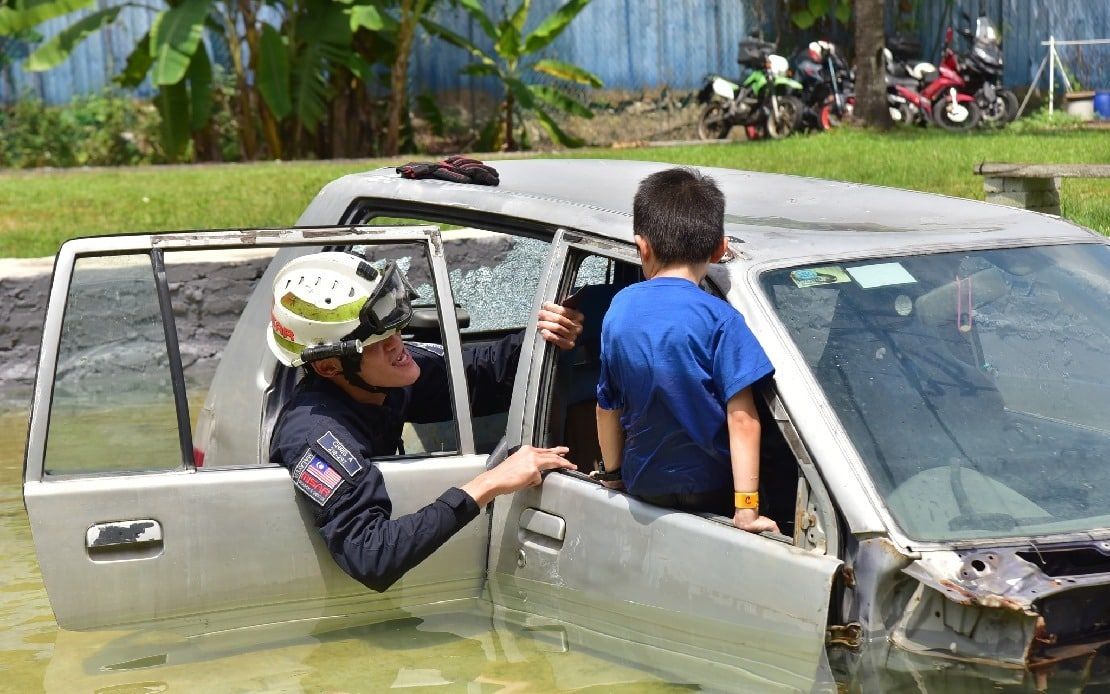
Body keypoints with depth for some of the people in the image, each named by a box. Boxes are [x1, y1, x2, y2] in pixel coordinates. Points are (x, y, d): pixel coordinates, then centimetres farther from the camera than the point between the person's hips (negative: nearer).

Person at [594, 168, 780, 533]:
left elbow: (607, 405, 10)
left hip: (641, 486, 5)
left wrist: (612, 473, 23)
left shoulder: (618, 308, 1)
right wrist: (746, 509, -17)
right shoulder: (719, 319, -13)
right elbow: (742, 417, -17)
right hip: (708, 491, -5)